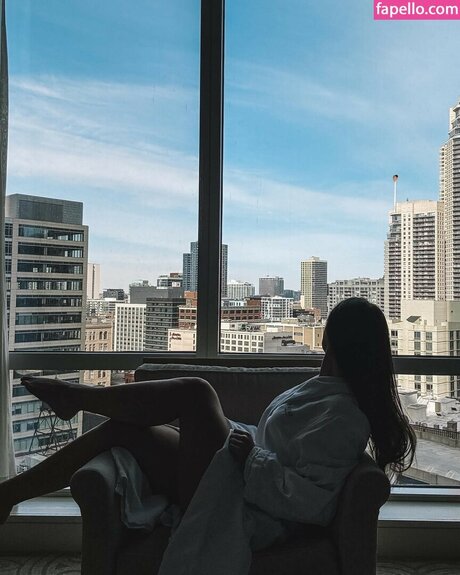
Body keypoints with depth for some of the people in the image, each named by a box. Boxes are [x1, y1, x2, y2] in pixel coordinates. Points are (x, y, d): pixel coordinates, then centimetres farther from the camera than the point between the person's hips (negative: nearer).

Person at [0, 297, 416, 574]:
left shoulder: (342, 416, -18)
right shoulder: (326, 390, 11)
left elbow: (308, 501, -25)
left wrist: (251, 458, -21)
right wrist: (242, 439, 17)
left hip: (242, 518, -9)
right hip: (239, 485, 9)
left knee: (195, 392, -19)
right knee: (120, 429, 2)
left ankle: (75, 397, 4)